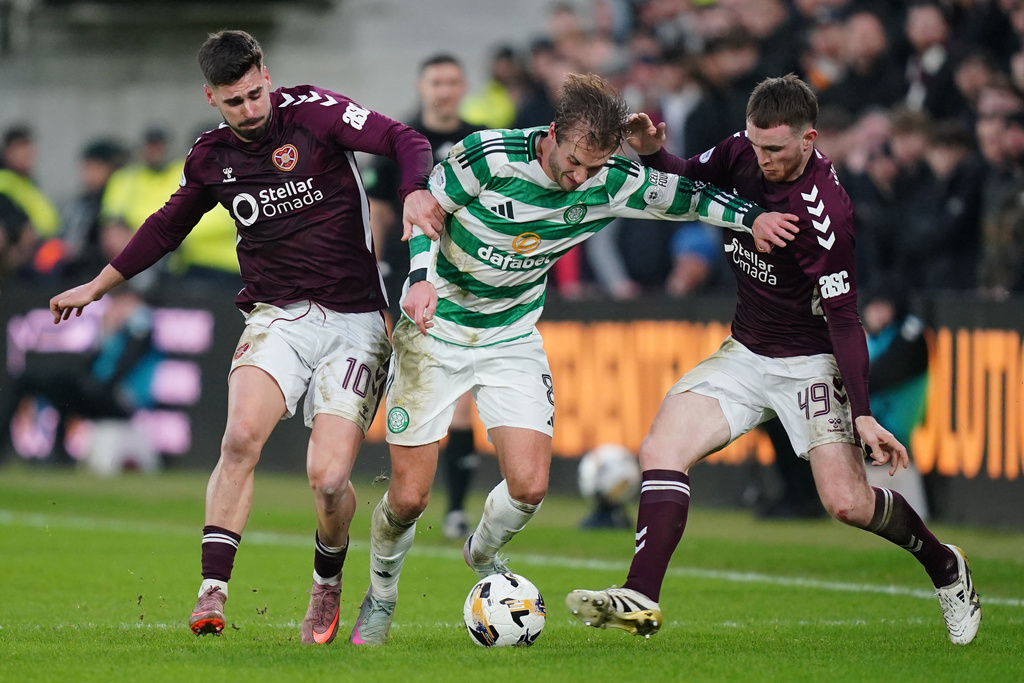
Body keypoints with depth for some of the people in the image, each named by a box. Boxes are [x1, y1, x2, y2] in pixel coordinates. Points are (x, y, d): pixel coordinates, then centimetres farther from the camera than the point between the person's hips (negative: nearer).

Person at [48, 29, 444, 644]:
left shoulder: (315, 113, -5)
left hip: (354, 322, -3)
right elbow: (168, 226, 25)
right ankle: (213, 592, -23)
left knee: (329, 479, -14)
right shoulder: (211, 158, 8)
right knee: (242, 436, -26)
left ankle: (328, 583, 18)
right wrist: (98, 286, 32)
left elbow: (405, 141, -10)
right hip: (276, 317, 3)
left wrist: (416, 194, -31)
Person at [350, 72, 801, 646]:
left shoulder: (610, 183, -12)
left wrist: (751, 217, -13)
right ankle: (381, 597, 25)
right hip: (435, 331, -3)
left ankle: (483, 554, 22)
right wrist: (422, 279, -21)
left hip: (513, 340, 3)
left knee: (529, 485, -14)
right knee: (409, 497, -5)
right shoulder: (487, 155, -21)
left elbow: (678, 194, 1)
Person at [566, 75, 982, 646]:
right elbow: (689, 180, 14)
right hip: (745, 352, 6)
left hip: (809, 361, -6)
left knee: (848, 502, -12)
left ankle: (943, 566, 17)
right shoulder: (743, 153, -7)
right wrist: (653, 152, -8)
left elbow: (843, 317, -24)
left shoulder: (823, 211, -27)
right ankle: (642, 601, -18)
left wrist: (863, 415, -27)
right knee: (661, 450, -14)